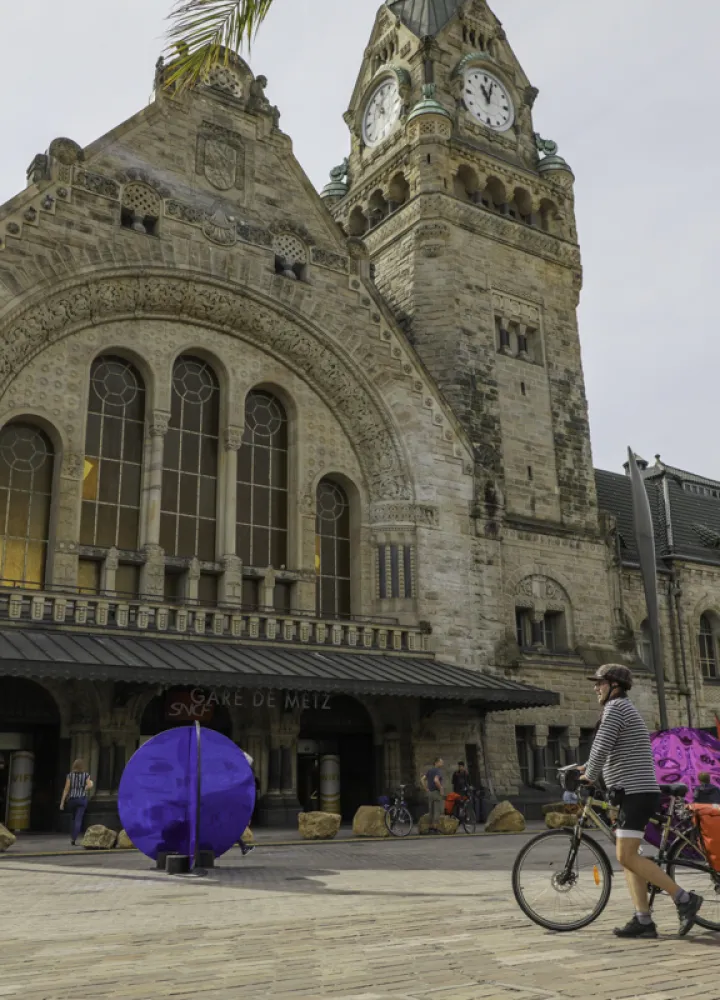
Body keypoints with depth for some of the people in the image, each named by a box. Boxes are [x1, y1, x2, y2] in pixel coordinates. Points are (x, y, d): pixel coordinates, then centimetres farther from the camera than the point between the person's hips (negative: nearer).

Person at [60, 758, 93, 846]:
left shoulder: (70, 775, 1)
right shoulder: (86, 775, 0)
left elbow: (66, 789, -3)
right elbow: (90, 785, -15)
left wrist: (62, 802, -1)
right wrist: (82, 790, 5)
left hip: (71, 799, 2)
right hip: (82, 799, -2)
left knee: (75, 818, 21)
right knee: (78, 820, -4)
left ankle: (73, 836, 18)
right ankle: (73, 838, -17)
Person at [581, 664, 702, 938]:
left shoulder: (616, 707, -11)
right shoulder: (625, 709, 22)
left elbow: (601, 746, -18)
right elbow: (608, 750, 31)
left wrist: (590, 777, -4)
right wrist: (586, 768, 21)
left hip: (636, 792, -11)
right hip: (634, 792, 11)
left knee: (627, 857, -13)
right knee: (628, 856, 8)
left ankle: (684, 899, -9)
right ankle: (643, 920, 7)